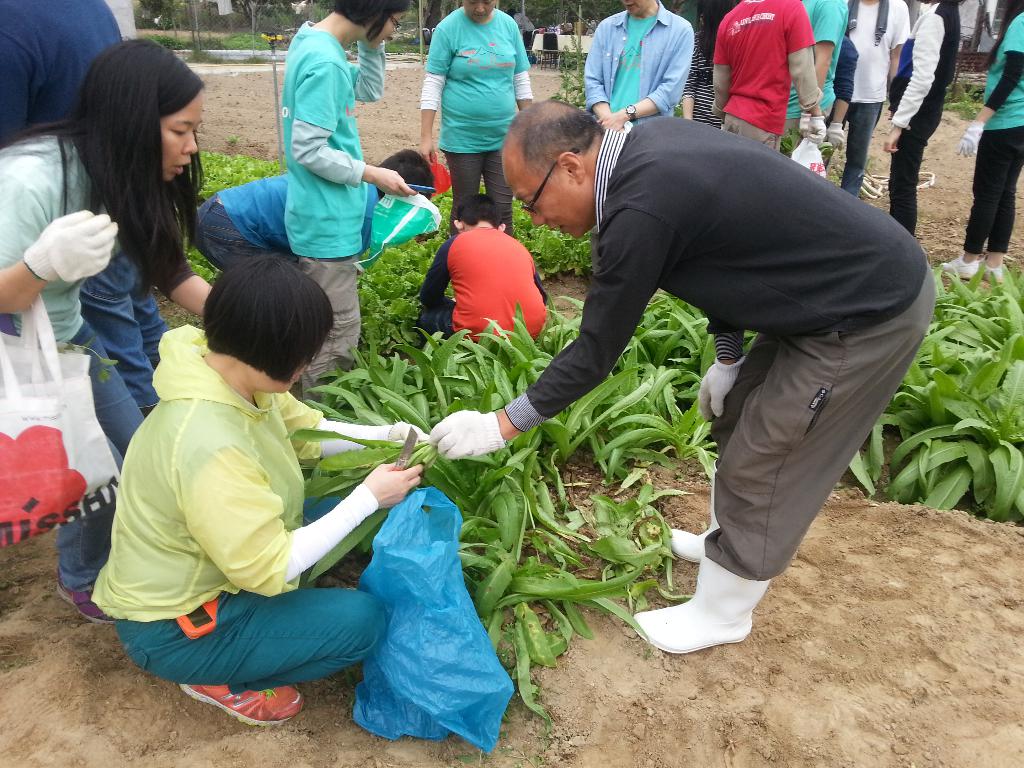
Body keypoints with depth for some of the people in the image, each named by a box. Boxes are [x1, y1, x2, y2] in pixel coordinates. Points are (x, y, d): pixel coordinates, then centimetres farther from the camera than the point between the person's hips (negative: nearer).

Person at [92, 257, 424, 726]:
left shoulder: (238, 378, -10)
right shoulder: (209, 446, -37)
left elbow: (307, 431, 6)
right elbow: (269, 569, -29)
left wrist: (389, 435, -7)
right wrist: (368, 498, -25)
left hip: (204, 570, 9)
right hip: (172, 627, -9)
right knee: (362, 621, -15)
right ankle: (217, 681, 4)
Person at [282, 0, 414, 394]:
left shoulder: (316, 44, 8)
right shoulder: (324, 62, -22)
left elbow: (370, 91, 21)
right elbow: (309, 150, -24)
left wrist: (371, 46, 5)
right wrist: (373, 174, -14)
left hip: (325, 218, 10)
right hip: (328, 222, -10)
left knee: (329, 326, 22)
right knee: (338, 333, -1)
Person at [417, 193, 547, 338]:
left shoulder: (453, 244, 9)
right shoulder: (518, 246, 18)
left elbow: (427, 298, 15)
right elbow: (542, 297, 25)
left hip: (479, 333, -4)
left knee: (426, 317, 22)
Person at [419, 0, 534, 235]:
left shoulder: (508, 25, 4)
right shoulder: (448, 28, -6)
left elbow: (521, 79, 11)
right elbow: (433, 83, -7)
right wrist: (426, 136, -11)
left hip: (504, 137, 3)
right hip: (462, 138, -3)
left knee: (502, 209, 5)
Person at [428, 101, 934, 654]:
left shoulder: (642, 209, -28)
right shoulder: (652, 142, 0)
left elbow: (597, 349, -18)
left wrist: (502, 425, -8)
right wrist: (727, 357, 17)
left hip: (871, 316, -9)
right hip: (874, 276, 9)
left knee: (761, 463, 1)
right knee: (738, 420, 20)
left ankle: (720, 614, 23)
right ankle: (731, 544, 43)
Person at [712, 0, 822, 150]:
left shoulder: (729, 19, 7)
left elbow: (720, 82, 11)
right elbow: (801, 70, -9)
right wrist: (815, 115, -1)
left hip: (732, 117, 5)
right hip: (765, 121, -5)